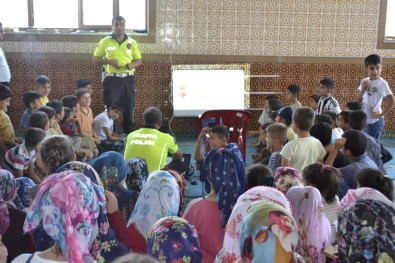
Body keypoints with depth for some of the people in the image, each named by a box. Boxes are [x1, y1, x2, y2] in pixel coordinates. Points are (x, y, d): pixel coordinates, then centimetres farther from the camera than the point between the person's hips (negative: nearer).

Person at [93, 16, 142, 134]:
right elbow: (95, 59, 4)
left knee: (129, 108, 7)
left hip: (128, 79, 2)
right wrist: (109, 61, -13)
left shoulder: (132, 42, 7)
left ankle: (129, 134, 19)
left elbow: (139, 60, 12)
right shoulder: (105, 42, 1)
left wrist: (132, 65, -11)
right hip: (112, 79, -2)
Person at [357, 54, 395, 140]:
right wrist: (362, 90, -11)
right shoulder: (364, 81, 3)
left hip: (375, 121, -6)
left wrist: (381, 114, -15)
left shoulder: (382, 83, -15)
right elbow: (358, 101, 5)